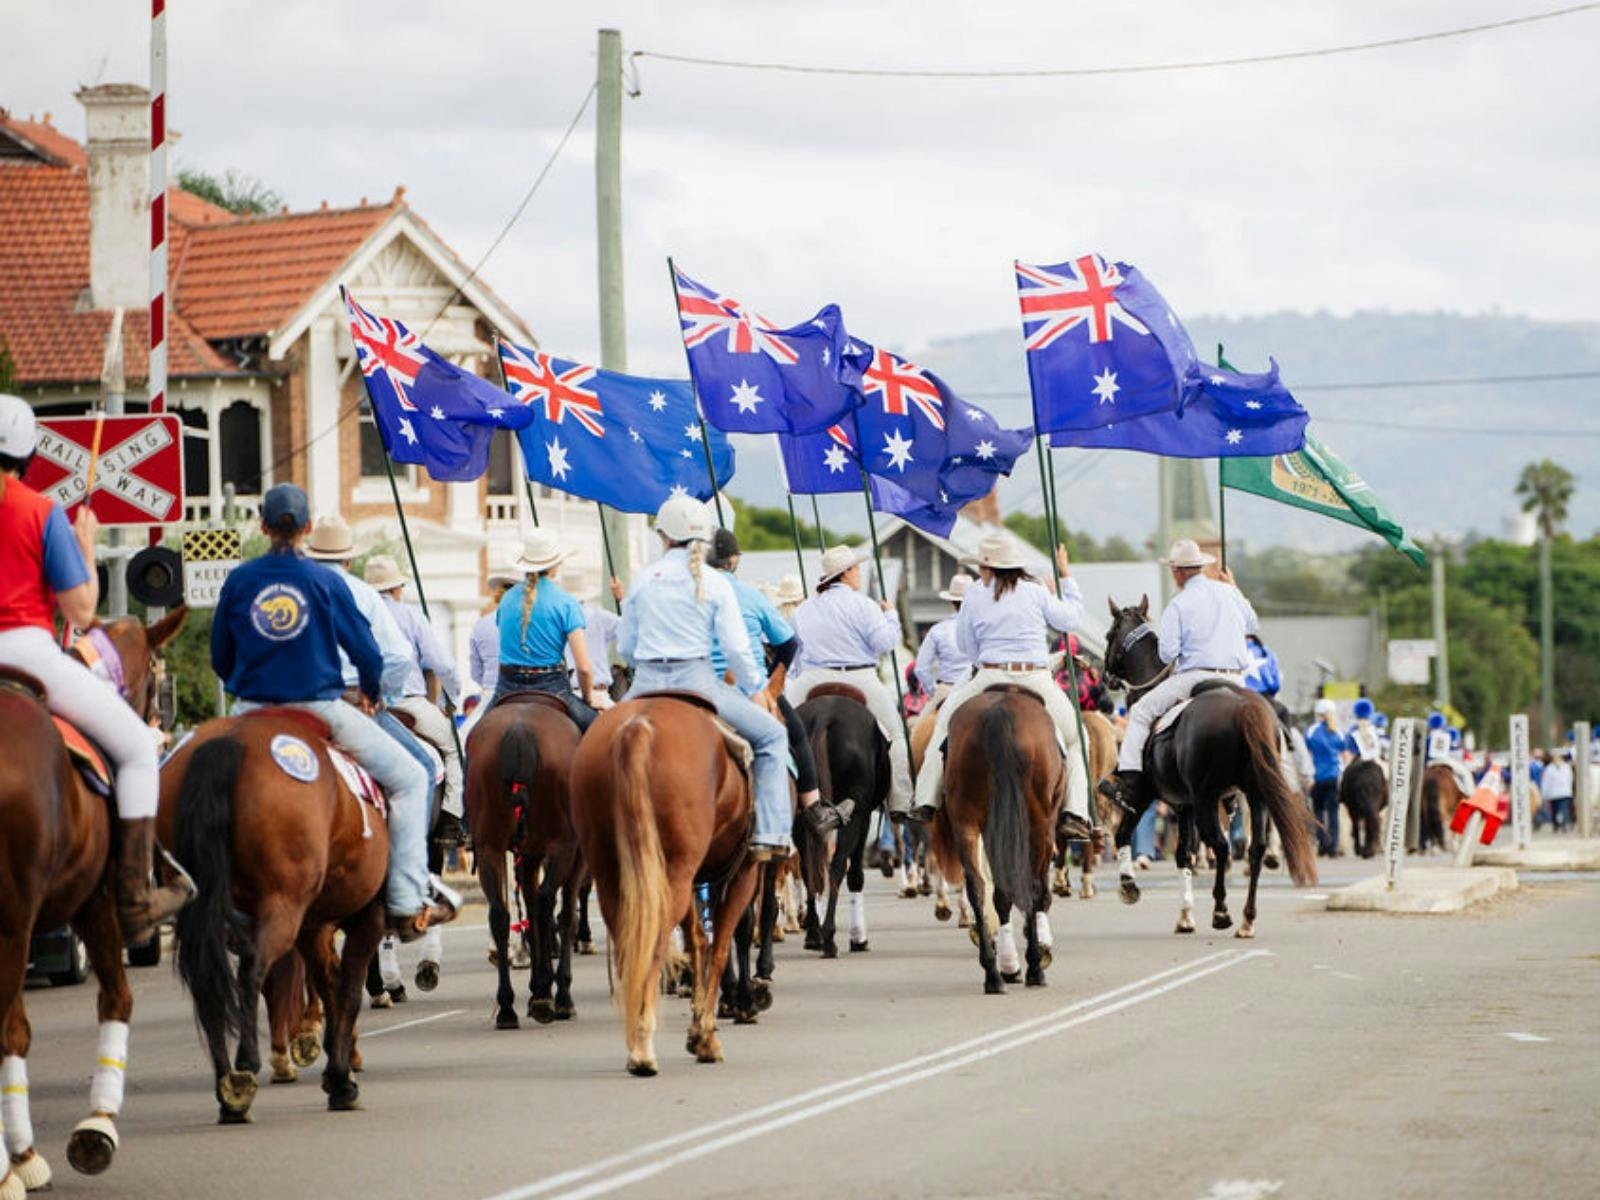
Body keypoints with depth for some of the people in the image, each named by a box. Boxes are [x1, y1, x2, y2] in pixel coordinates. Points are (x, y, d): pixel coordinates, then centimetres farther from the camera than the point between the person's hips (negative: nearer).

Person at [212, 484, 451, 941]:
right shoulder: (326, 581, -5)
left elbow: (220, 660, 8)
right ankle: (407, 905, 0)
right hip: (319, 710, -2)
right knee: (409, 778, 10)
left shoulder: (238, 581, 1)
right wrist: (370, 694, 20)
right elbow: (367, 652, -1)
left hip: (252, 714, 3)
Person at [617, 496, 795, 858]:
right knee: (772, 736, 12)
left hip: (647, 686, 3)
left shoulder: (642, 580, 5)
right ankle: (769, 835, 1)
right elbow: (736, 648, -5)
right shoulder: (715, 584, -2)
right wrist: (755, 690, 10)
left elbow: (625, 647, 9)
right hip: (697, 683, -2)